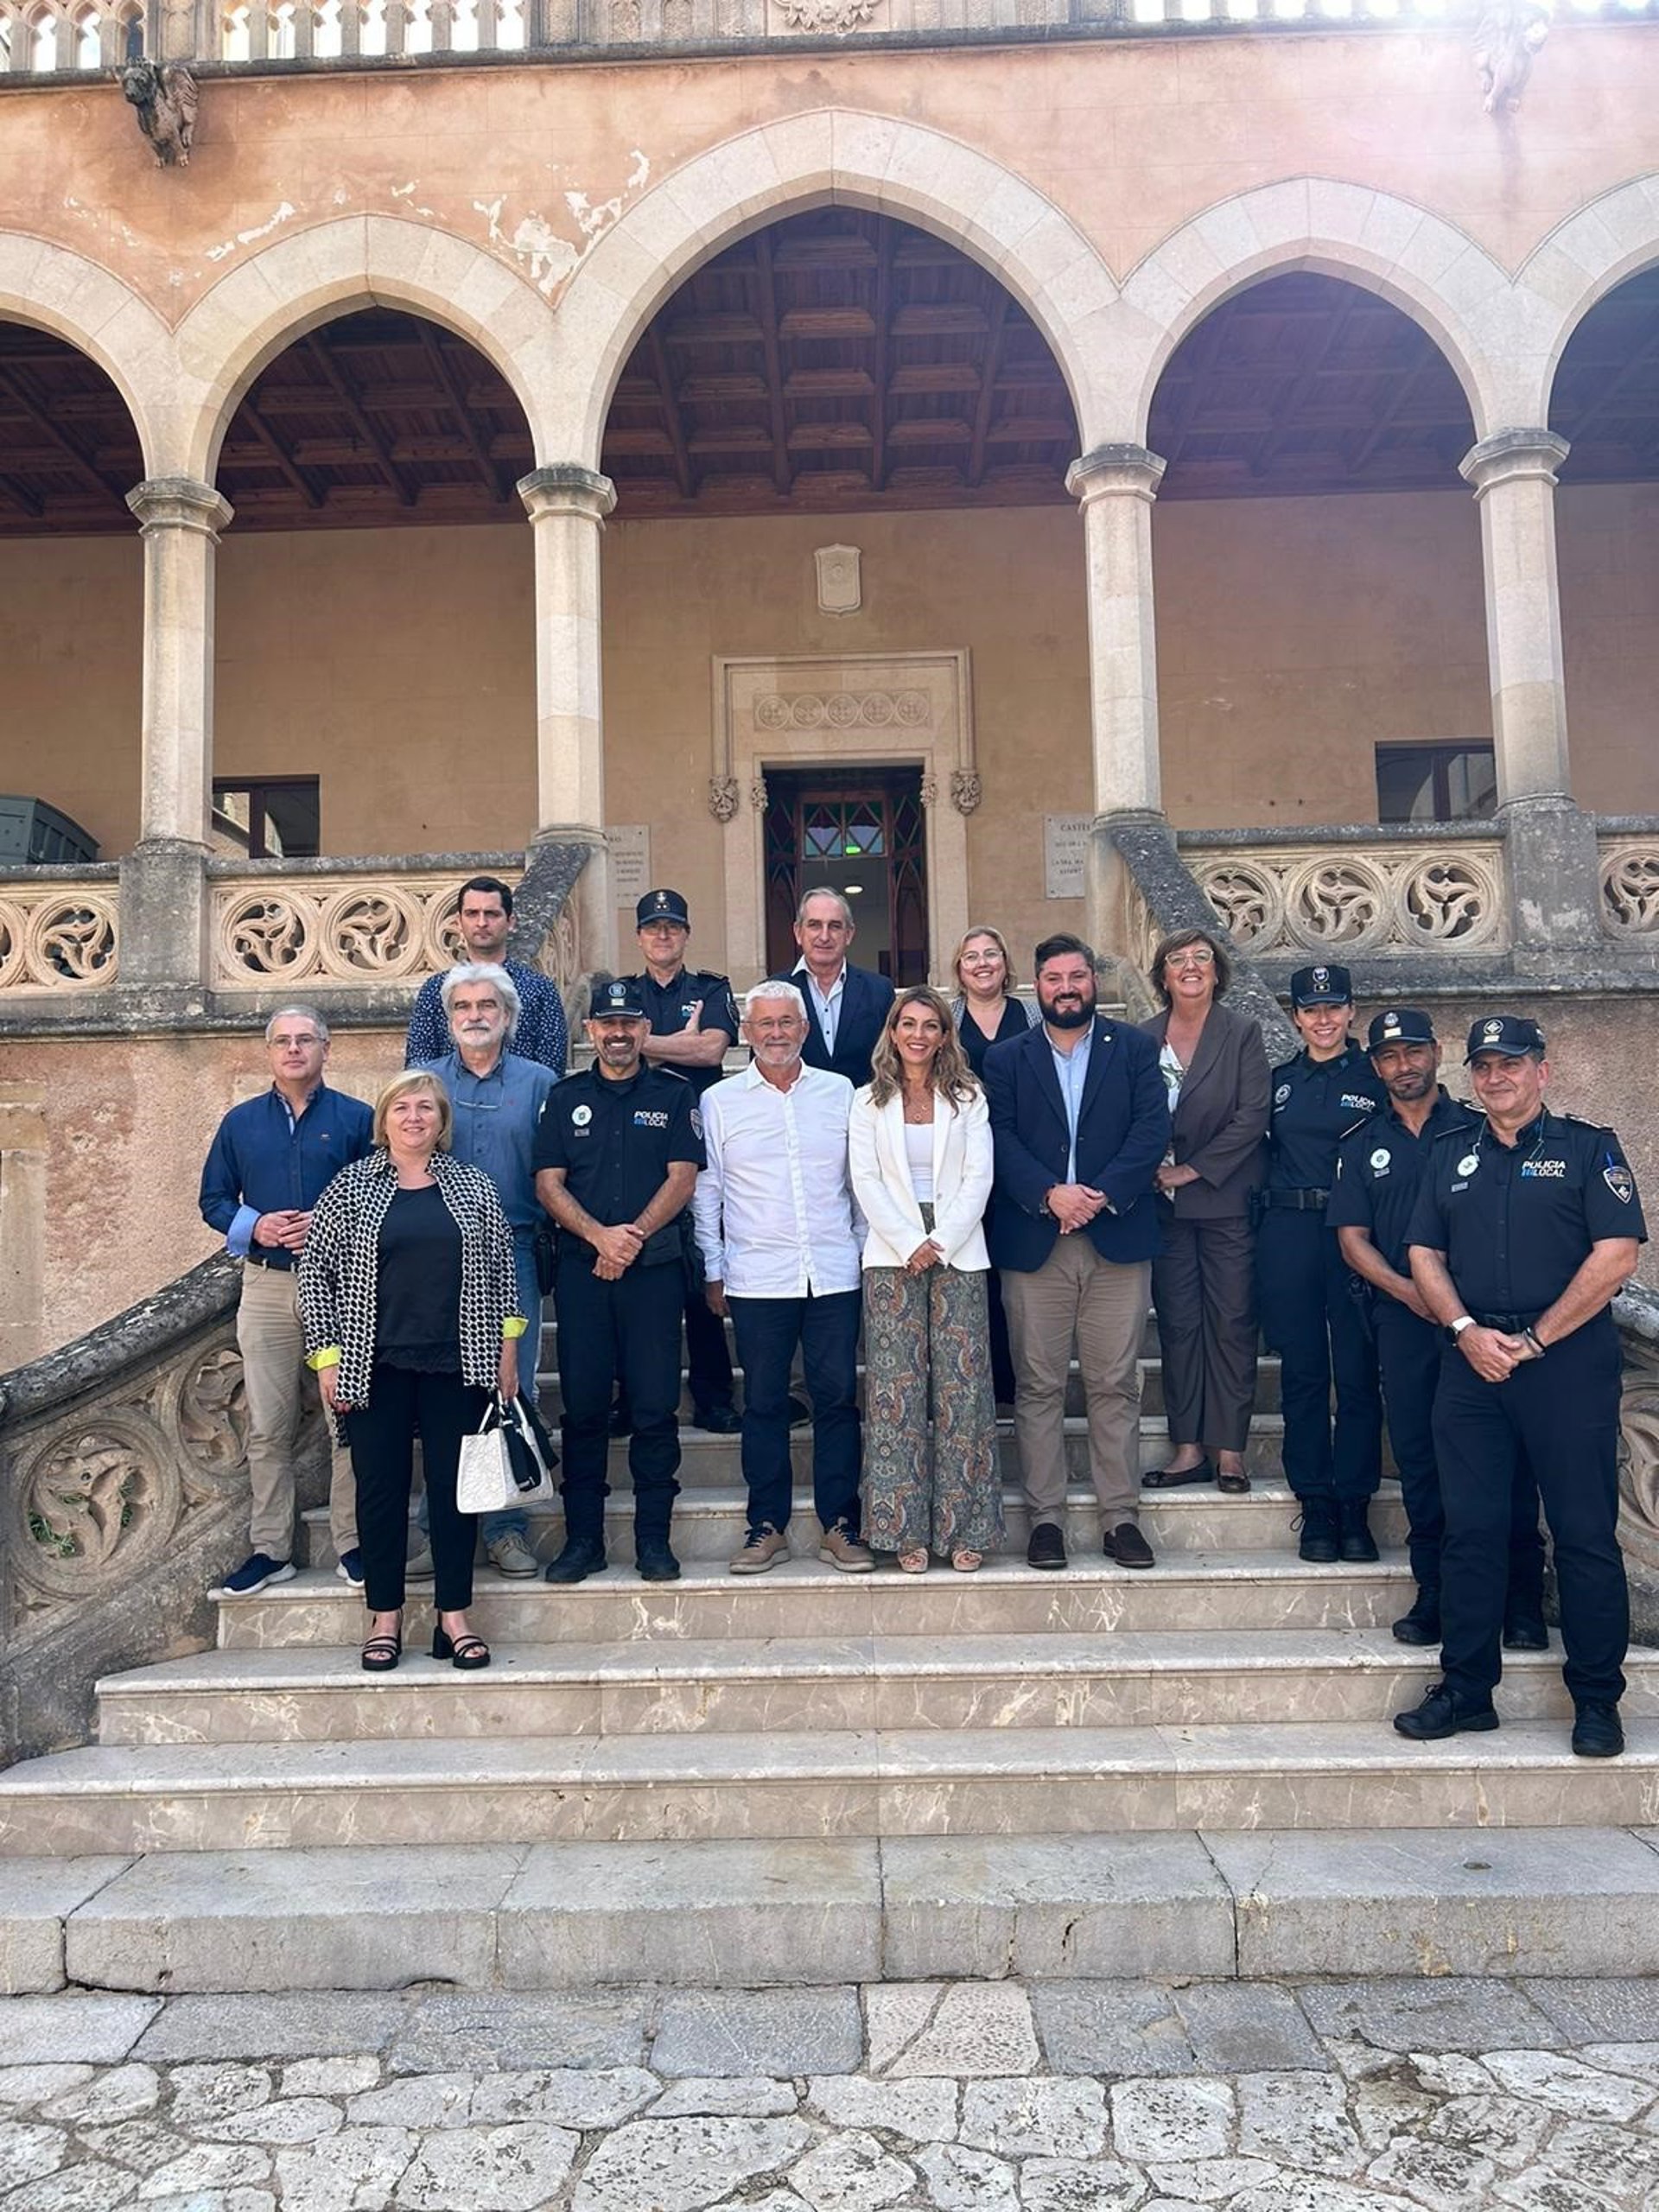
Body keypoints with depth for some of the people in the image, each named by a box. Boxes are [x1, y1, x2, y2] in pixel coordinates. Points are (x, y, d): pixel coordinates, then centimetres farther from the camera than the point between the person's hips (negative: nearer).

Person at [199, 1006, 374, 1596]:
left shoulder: (357, 1119, 2)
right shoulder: (241, 1123, 11)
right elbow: (213, 1200, 13)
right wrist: (254, 1226, -6)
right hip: (266, 1287, 3)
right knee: (267, 1427, 7)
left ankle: (352, 1544, 10)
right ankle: (270, 1549, 16)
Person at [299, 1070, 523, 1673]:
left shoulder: (473, 1185, 7)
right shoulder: (351, 1186, 3)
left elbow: (501, 1267, 10)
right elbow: (315, 1271, 3)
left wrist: (508, 1345, 5)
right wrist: (327, 1355, -3)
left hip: (457, 1365, 1)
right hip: (376, 1368, -1)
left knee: (455, 1486, 4)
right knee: (380, 1486, 6)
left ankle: (454, 1616, 16)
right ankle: (385, 1618, 18)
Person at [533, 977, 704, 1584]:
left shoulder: (674, 1095, 8)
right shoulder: (565, 1098, 11)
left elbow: (682, 1177, 0)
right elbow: (548, 1183, 4)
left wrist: (635, 1235, -12)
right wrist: (600, 1235, -11)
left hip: (655, 1266, -1)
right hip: (581, 1268, 1)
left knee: (655, 1404, 0)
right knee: (583, 1404, 3)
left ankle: (653, 1537, 9)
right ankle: (583, 1538, 11)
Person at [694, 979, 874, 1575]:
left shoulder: (840, 1094, 8)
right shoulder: (720, 1102, 5)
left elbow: (861, 1182, 12)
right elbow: (705, 1192, 7)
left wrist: (866, 1251, 8)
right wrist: (713, 1270, 4)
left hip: (834, 1274, 1)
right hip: (756, 1279, -1)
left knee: (838, 1398, 3)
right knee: (763, 1404, 5)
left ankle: (839, 1525, 12)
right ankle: (767, 1526, 16)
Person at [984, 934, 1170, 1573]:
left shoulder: (1134, 1049, 10)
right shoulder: (1006, 1059, 10)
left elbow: (1152, 1129, -1)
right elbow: (1000, 1138, -1)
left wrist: (1101, 1194, -14)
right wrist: (1050, 1194, -16)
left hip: (1117, 1239, 0)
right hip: (1033, 1241, 0)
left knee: (1116, 1386, 4)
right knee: (1039, 1388, 3)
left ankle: (1121, 1518, 12)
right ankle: (1045, 1517, 11)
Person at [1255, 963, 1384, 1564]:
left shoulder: (1376, 1078, 4)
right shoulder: (1278, 1081, 13)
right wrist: (1266, 1221, 4)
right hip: (1288, 1235, 2)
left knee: (1358, 1374, -2)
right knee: (1303, 1373, 5)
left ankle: (1354, 1509, 8)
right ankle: (1316, 1508, 13)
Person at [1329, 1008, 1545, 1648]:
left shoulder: (1479, 1130, 7)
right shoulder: (1361, 1145, 12)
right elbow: (1352, 1236, 7)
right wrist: (1409, 1291, -8)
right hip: (1404, 1316, 2)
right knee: (1418, 1455, 4)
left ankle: (1522, 1599, 4)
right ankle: (1434, 1590, 12)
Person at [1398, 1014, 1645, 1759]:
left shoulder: (1589, 1148, 2)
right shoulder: (1449, 1154, 14)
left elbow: (1616, 1256, -8)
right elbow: (1425, 1255, 10)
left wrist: (1534, 1341, -11)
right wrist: (1467, 1330, -7)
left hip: (1569, 1362, -3)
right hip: (1471, 1362, 4)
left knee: (1585, 1533, 1)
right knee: (1469, 1530, 5)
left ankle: (1597, 1700, 13)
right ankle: (1466, 1689, 15)